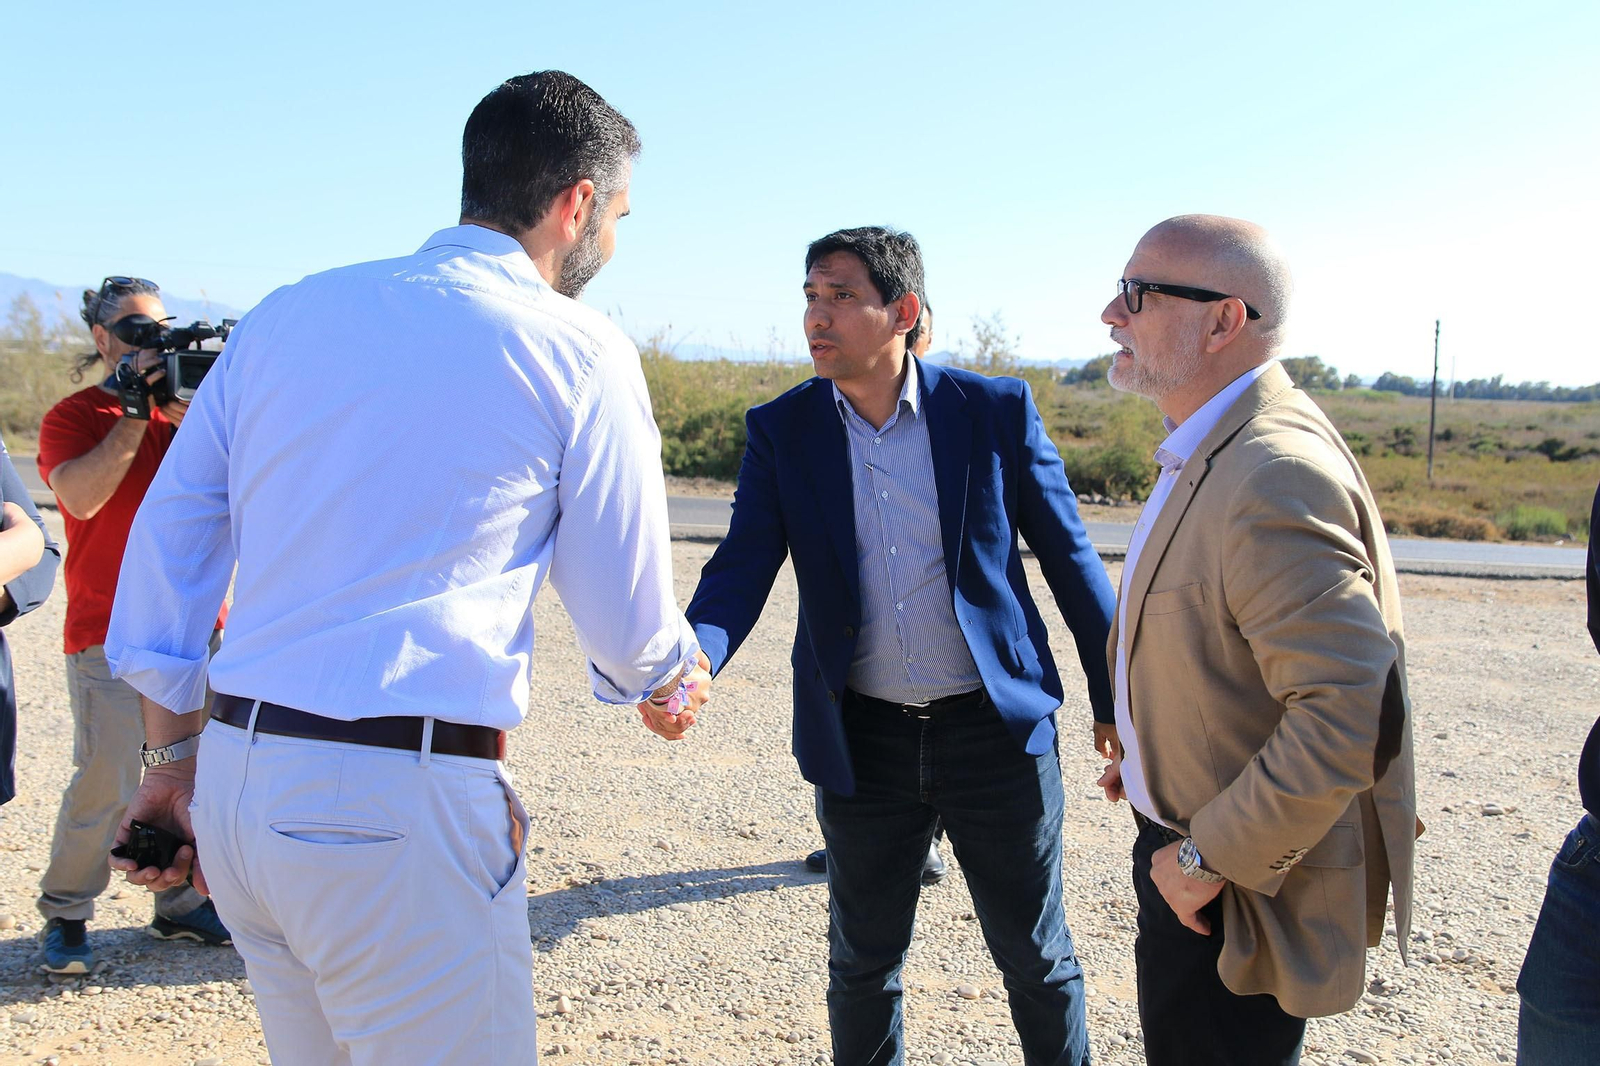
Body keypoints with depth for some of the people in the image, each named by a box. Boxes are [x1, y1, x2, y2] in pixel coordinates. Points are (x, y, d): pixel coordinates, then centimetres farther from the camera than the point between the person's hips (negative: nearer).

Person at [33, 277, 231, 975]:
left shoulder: (184, 408, 13)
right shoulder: (73, 416, 2)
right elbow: (81, 497, -16)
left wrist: (192, 413, -13)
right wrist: (136, 409, -17)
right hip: (109, 632, -4)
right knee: (107, 785, -5)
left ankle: (182, 905, 20)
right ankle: (65, 917, 13)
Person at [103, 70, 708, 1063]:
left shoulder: (289, 311, 11)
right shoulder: (578, 350, -5)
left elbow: (168, 535, 12)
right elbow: (630, 624, 0)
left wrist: (176, 757, 21)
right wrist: (670, 681, 24)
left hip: (235, 789, 7)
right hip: (402, 805, -6)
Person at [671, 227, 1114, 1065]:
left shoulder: (996, 410, -7)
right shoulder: (780, 430, -3)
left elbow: (1070, 559, -1)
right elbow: (741, 569, -9)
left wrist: (1119, 709, 0)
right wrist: (695, 659, -31)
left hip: (994, 728, -1)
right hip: (861, 741, 2)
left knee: (1037, 957, 14)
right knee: (863, 962, 18)